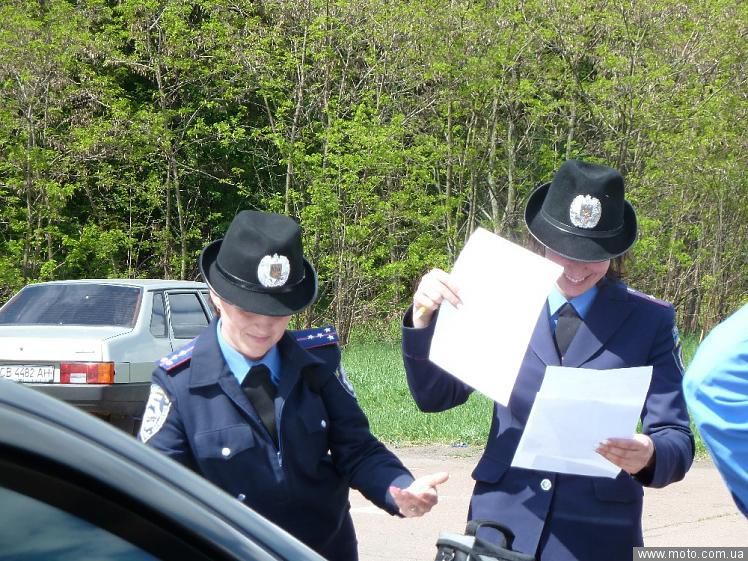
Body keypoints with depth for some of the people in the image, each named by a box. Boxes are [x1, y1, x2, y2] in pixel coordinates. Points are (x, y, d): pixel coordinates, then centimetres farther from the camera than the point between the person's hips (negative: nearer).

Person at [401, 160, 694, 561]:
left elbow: (677, 441, -6)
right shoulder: (506, 301, 2)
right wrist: (425, 318, -14)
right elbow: (435, 396, 3)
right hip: (500, 523, 1)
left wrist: (649, 456, -29)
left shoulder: (651, 321, -2)